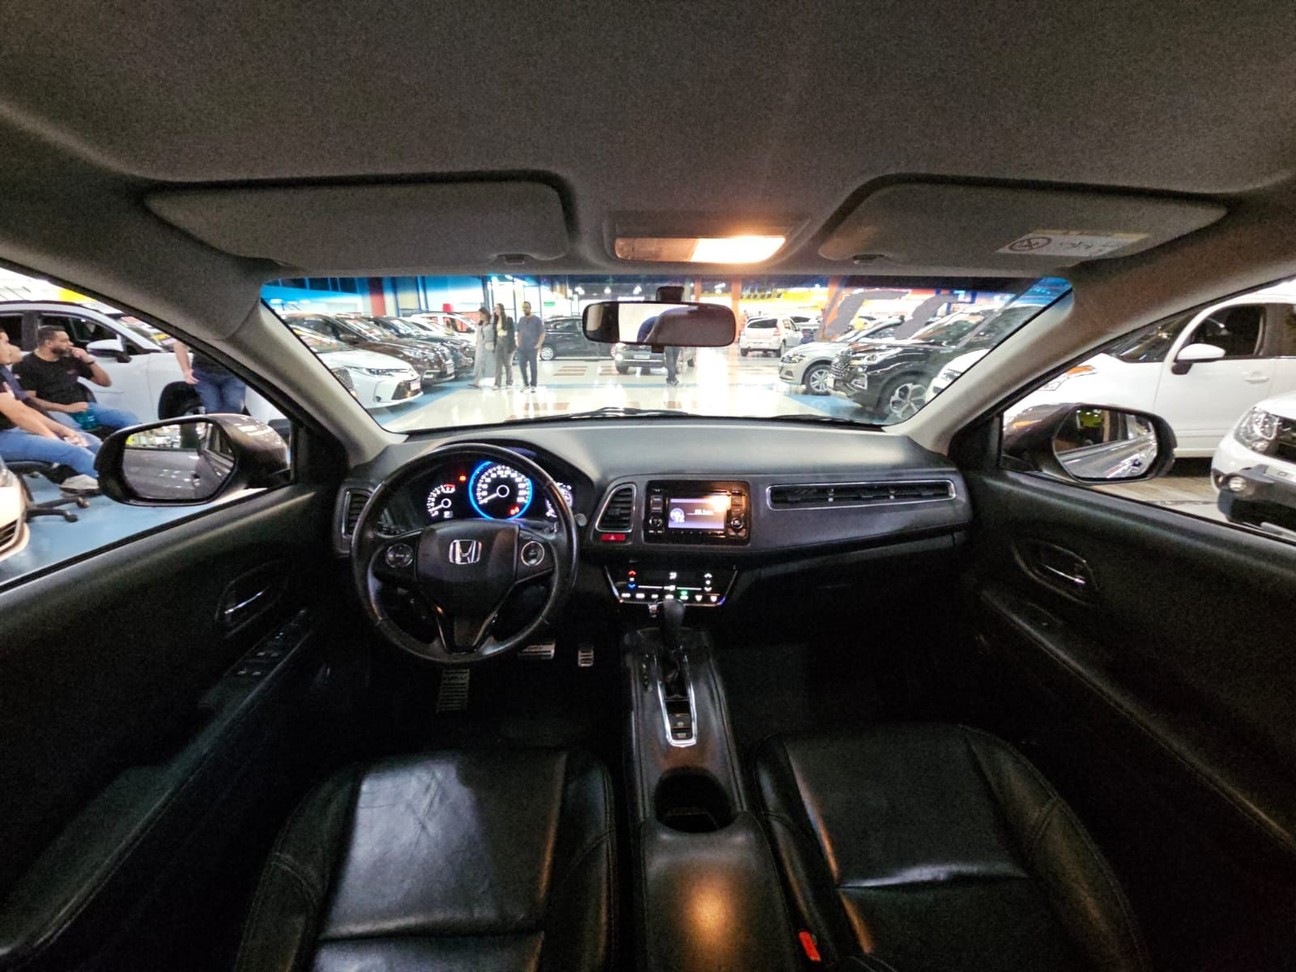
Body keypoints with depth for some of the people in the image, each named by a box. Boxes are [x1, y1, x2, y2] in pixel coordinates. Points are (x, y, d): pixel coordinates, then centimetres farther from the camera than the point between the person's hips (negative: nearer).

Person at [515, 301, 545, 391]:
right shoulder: (521, 319, 14)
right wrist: (519, 344, 9)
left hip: (533, 349, -5)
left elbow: (542, 334, -4)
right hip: (522, 349, 5)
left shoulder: (537, 320, -2)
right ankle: (526, 385, 17)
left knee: (533, 367, -2)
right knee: (522, 366, 6)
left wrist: (538, 345, -12)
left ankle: (533, 386, 6)